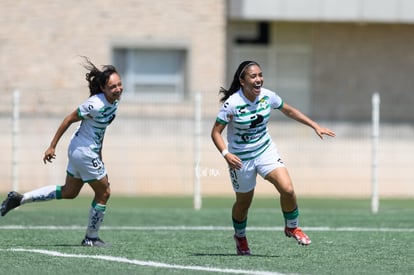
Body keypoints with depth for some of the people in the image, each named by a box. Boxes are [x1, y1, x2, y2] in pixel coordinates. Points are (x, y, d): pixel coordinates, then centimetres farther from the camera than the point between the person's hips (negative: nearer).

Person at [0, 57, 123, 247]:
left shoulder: (114, 101, -1)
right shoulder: (96, 105, -27)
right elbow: (69, 119, -18)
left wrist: (98, 152, 19)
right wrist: (52, 146, -13)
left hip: (78, 150, 9)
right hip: (84, 152, -9)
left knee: (69, 192, 21)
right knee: (103, 193, 2)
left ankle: (20, 198, 23)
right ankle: (91, 238, 17)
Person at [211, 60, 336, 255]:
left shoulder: (267, 96, -9)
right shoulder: (232, 104, -22)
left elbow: (289, 110, 10)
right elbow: (216, 132, -16)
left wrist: (315, 126, 9)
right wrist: (226, 154, -32)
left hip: (266, 150, 3)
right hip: (240, 158, -3)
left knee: (287, 189, -16)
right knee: (244, 202, 11)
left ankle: (292, 227, 10)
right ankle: (240, 237, 42)